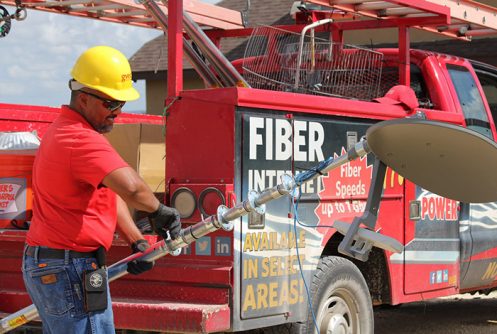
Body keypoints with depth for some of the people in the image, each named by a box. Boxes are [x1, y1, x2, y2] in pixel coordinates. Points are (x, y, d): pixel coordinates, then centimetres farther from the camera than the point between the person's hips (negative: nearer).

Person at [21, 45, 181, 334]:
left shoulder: (64, 130, 16)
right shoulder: (82, 140, -20)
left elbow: (110, 192, 16)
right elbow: (131, 188, -35)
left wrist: (136, 240, 9)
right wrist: (159, 211, -15)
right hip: (70, 270, -11)